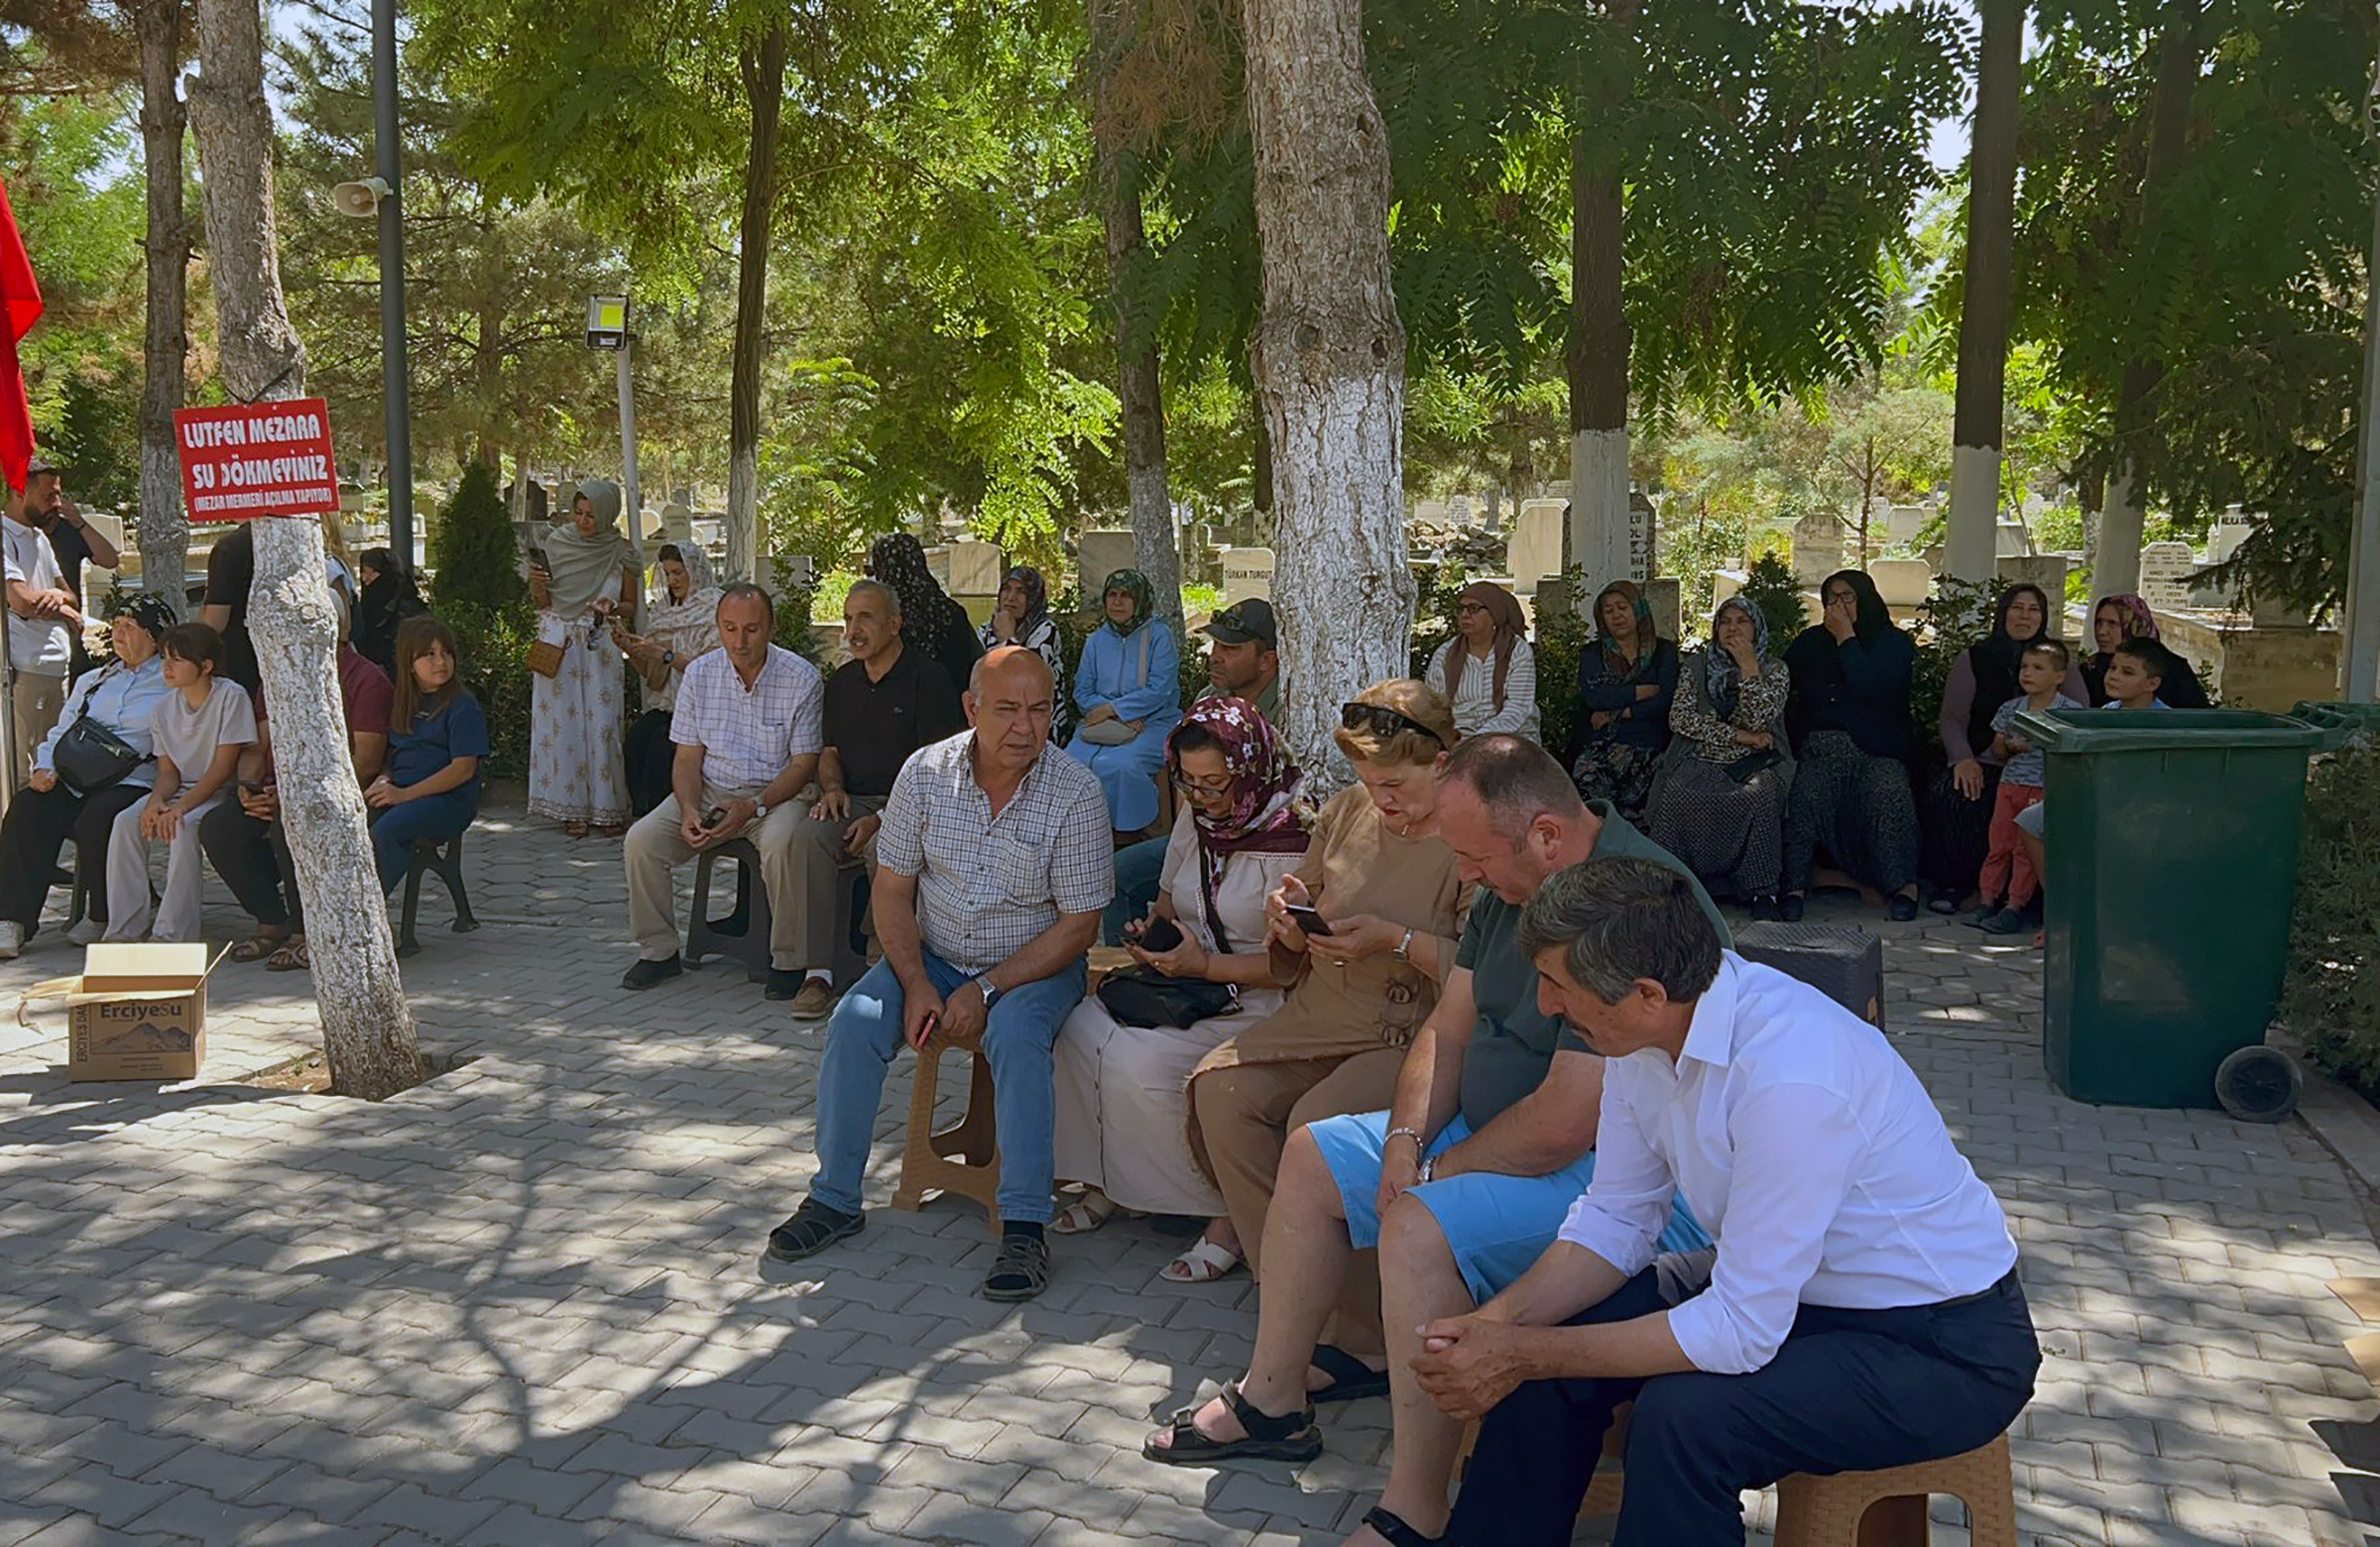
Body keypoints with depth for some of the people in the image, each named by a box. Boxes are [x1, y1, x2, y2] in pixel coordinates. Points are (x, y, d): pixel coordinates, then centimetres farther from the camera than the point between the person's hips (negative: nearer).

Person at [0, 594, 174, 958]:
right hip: (75, 781, 5)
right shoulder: (92, 682, 27)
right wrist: (45, 768, 3)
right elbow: (61, 733, 24)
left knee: (95, 821, -34)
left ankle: (104, 918, -12)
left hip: (134, 782, -5)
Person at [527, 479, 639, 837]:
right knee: (563, 723, -2)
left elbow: (631, 607, 10)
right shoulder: (555, 542, 3)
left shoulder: (621, 552, 2)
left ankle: (605, 808, 5)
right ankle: (571, 808, 4)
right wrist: (537, 582, -15)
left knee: (602, 723, -4)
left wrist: (612, 607, -11)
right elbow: (543, 603, 6)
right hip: (558, 643, 0)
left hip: (600, 647, 0)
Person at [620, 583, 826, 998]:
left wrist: (753, 807, -21)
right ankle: (658, 951, 1)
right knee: (640, 841, -17)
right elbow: (687, 757, 4)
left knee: (782, 845, -36)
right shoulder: (699, 673, 2)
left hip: (776, 793, -4)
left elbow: (803, 765, -7)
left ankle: (788, 960, -18)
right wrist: (689, 811, -15)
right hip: (709, 791, 4)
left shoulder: (801, 679, -9)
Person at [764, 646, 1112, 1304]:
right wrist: (917, 984, -15)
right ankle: (835, 1198, -4)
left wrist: (986, 990, -19)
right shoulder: (925, 774, -7)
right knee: (855, 1020, -20)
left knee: (1014, 1035, -33)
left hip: (1035, 965, -3)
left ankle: (1024, 1226, -25)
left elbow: (1078, 925, -13)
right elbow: (892, 889, -1)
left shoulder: (1075, 793, -16)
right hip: (934, 956, 3)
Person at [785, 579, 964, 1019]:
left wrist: (882, 818, -19)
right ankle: (816, 971, -26)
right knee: (809, 835, -27)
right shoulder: (841, 682, 18)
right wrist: (832, 788, 0)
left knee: (883, 844, -37)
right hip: (854, 800, 5)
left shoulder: (926, 678, -4)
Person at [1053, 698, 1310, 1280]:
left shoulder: (1294, 838, -15)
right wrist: (1152, 932, -1)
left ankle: (1225, 1216, -12)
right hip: (1188, 986, 8)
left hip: (1256, 1006, -7)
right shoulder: (1195, 818, 8)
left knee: (1140, 1063, -27)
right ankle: (1108, 1184, 0)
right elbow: (1168, 904, 22)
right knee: (1081, 1029, -15)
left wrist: (1205, 965, -20)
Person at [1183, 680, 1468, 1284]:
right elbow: (1298, 944, 19)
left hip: (1415, 1035, -7)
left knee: (1317, 1120, -29)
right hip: (1321, 1012, 7)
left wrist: (1397, 940, -22)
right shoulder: (1346, 811, 10)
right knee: (1220, 1085, -15)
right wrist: (1290, 913, -4)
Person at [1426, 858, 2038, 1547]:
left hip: (1943, 1345, -8)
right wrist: (1501, 1321, -14)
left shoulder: (1791, 1078, -34)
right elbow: (1615, 1219, 3)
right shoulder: (1651, 1029, -9)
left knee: (1686, 1416, -30)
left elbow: (1741, 1332, -30)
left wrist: (1527, 1355, -24)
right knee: (1542, 1341, -4)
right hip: (1775, 1285, 8)